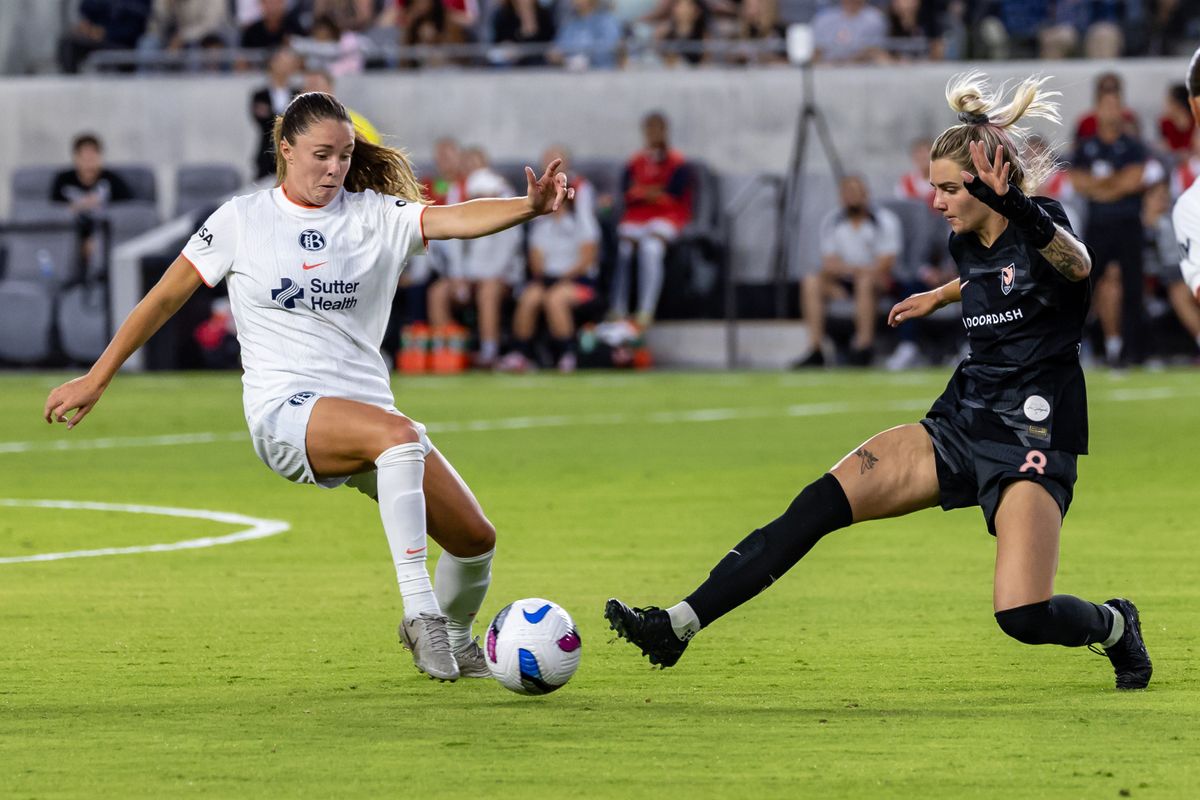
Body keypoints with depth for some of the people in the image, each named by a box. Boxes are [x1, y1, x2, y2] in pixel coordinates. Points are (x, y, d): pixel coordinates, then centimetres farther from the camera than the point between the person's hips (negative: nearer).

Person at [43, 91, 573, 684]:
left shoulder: (377, 216, 6)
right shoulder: (241, 220, 4)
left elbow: (456, 219, -11)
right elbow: (165, 298, 10)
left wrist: (531, 206, -31)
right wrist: (95, 380, 10)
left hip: (366, 405, 4)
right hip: (283, 409, -4)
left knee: (475, 536, -4)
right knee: (398, 434, -36)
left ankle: (451, 636, 29)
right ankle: (419, 609, -38)